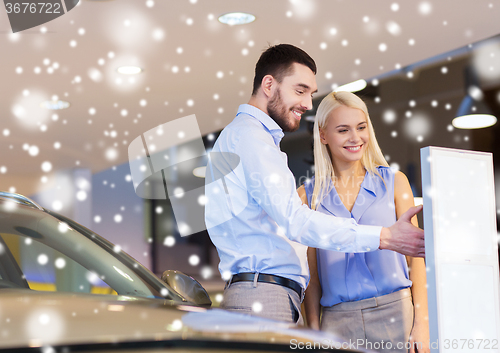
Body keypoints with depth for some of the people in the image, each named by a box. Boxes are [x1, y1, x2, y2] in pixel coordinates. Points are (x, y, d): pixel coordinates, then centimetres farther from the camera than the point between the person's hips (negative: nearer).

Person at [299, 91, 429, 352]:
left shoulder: (394, 182, 7)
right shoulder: (307, 196, 7)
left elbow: (415, 256, 5)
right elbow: (311, 273, 8)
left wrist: (421, 323, -3)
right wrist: (314, 331, 1)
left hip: (394, 314, 0)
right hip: (338, 320, 0)